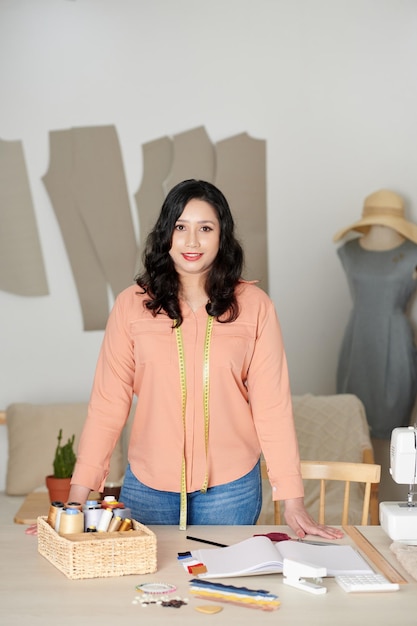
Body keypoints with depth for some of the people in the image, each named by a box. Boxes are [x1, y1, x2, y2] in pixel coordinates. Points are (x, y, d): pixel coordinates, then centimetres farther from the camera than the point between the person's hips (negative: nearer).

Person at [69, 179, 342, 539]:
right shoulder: (132, 304, -5)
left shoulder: (254, 306, -6)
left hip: (230, 486, 0)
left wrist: (293, 502, -8)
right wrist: (79, 493, -9)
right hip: (147, 486, 1)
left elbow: (272, 404, -5)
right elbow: (108, 402, -4)